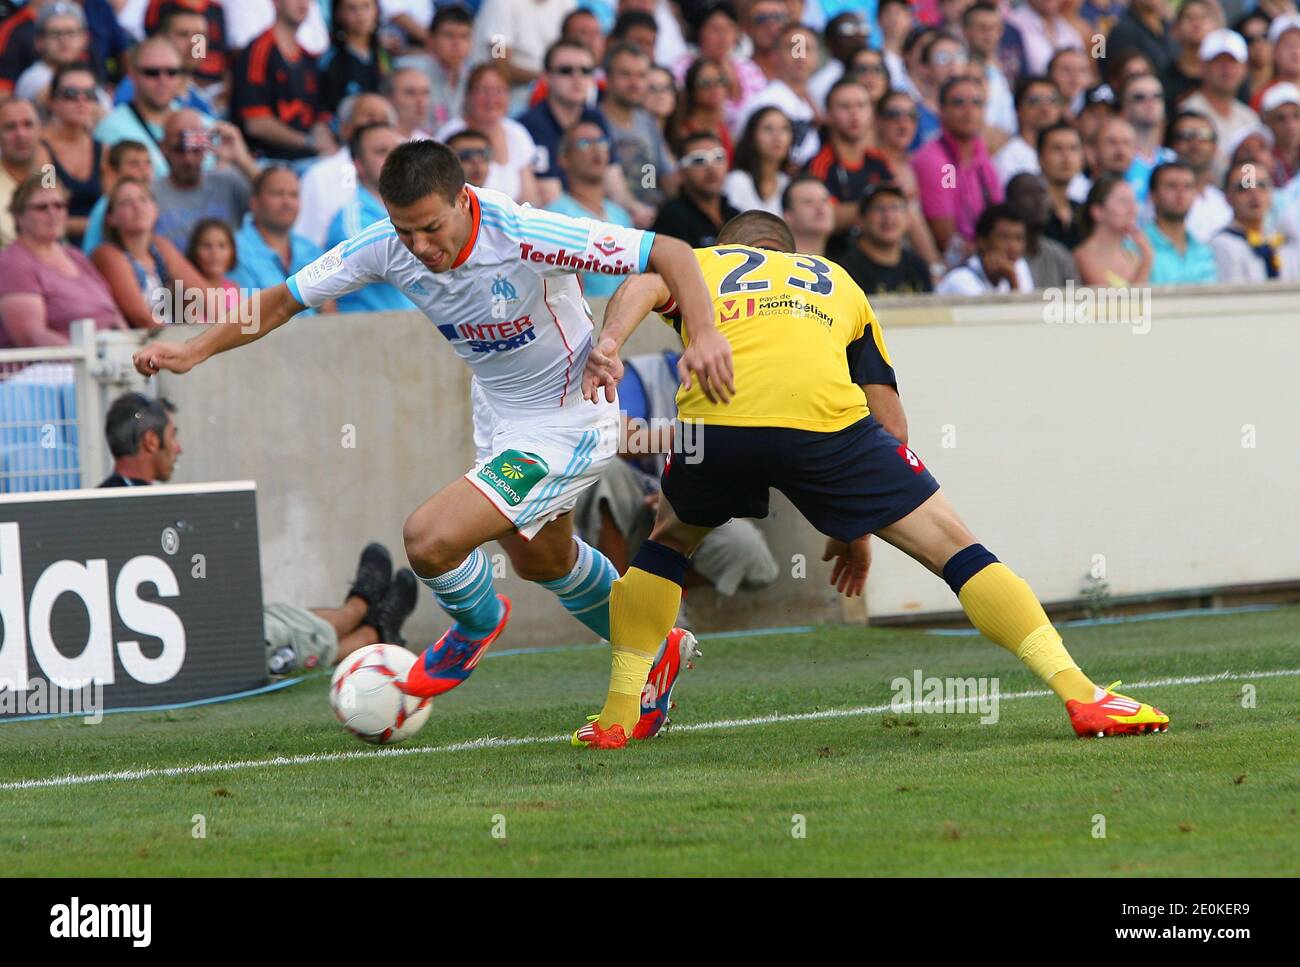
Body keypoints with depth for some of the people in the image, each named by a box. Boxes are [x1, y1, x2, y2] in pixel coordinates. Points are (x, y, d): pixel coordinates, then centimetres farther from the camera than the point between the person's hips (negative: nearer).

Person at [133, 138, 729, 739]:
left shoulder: (525, 238, -34)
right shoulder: (385, 249, -17)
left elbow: (668, 253, -31)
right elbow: (286, 299, -4)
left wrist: (703, 335, -45)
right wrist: (196, 350, -13)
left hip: (568, 424, -8)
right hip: (499, 417, 8)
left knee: (430, 538, -21)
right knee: (540, 561, 30)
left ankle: (477, 625, 14)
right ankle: (652, 653, 56)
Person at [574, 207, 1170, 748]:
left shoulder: (698, 263, 32)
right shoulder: (835, 280, 36)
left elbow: (646, 286, 6)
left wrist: (608, 344, -12)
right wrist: (857, 525, 38)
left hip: (716, 417, 0)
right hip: (824, 414, 0)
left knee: (668, 540, 31)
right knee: (952, 546, 9)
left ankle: (618, 714, 25)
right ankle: (1078, 693, 0)